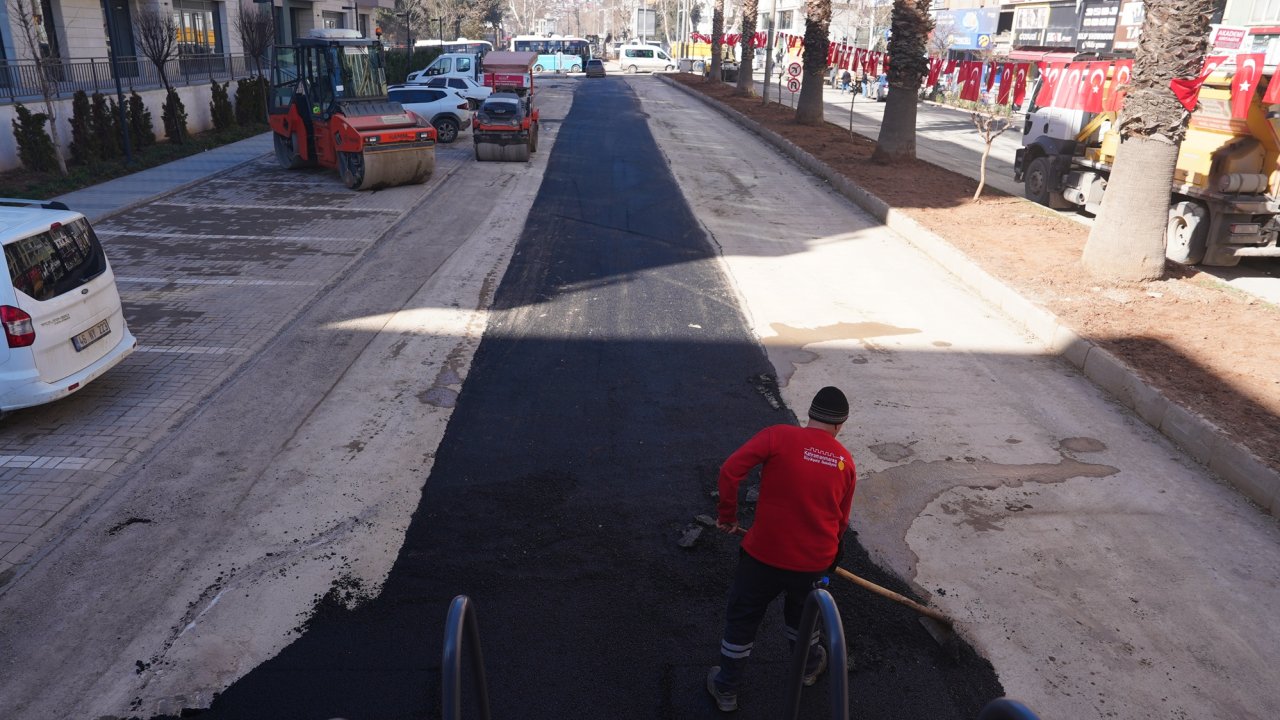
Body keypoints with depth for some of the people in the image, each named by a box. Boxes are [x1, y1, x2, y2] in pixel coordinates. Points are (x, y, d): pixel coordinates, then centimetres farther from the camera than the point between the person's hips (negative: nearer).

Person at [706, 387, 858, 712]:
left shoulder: (778, 436, -10)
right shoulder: (846, 462, 1)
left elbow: (730, 470, -19)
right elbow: (841, 521, 12)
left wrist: (728, 516, -5)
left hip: (764, 554, -3)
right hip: (814, 560, 3)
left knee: (741, 619, 18)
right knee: (801, 613, 32)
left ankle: (726, 689, 33)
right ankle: (809, 667, 56)